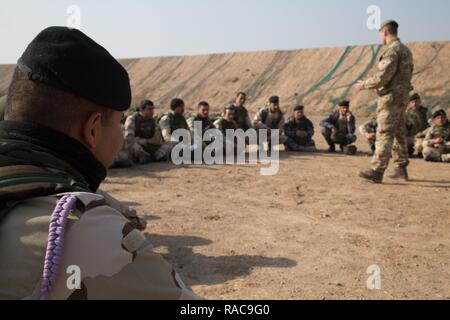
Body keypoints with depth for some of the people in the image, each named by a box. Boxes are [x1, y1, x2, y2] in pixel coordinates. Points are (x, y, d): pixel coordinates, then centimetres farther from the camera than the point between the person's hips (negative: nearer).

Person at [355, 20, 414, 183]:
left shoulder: (392, 50, -14)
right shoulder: (406, 50, 17)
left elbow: (383, 76, -20)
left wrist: (364, 84, -7)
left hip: (391, 97, -10)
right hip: (403, 96, 10)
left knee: (384, 134, -13)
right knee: (399, 134, 14)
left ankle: (377, 171, -15)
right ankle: (401, 168, 21)